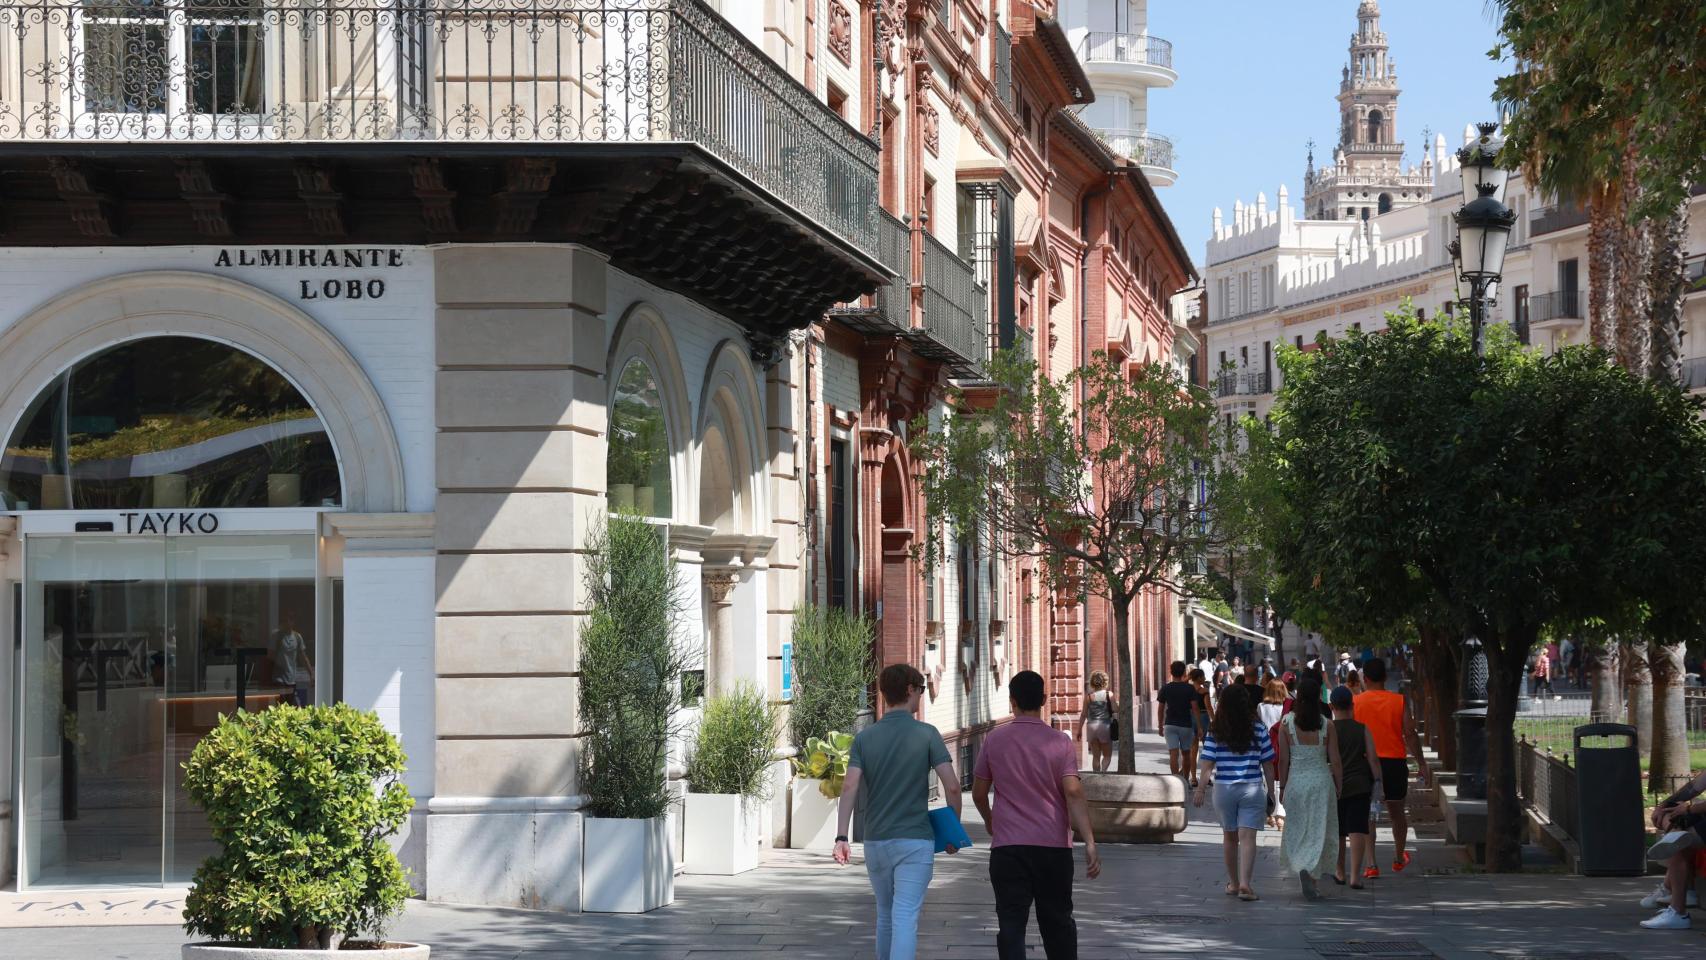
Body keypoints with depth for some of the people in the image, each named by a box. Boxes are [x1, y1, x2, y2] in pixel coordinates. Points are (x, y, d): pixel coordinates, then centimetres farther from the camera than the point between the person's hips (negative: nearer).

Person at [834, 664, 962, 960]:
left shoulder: (865, 737, 4)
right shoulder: (926, 734, -5)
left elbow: (850, 786, -7)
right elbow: (952, 786, -9)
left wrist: (841, 837, -9)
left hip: (875, 840, 4)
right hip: (915, 840, -4)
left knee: (885, 913, 20)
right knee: (905, 916, -9)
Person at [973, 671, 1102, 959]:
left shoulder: (994, 740, 0)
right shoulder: (1060, 742, -3)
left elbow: (978, 794, 9)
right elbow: (1074, 794, -12)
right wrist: (1090, 843, -14)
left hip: (1008, 847, -1)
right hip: (1054, 846, 1)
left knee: (1011, 924, -3)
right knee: (1057, 921, 15)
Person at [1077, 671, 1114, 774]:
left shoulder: (1089, 697, 1)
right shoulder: (1108, 695, -4)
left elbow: (1083, 714, 1)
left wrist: (1079, 730, 8)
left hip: (1091, 726, 2)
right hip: (1105, 726, -2)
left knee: (1096, 756, 12)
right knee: (1107, 755, 7)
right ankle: (1103, 770, -18)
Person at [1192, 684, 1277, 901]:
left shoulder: (1215, 733, -5)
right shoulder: (1259, 732, -3)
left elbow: (1207, 765, -6)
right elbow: (1268, 766, 0)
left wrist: (1200, 790, 2)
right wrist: (1271, 793, 9)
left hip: (1223, 790, 1)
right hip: (1252, 790, -1)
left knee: (1229, 837, 16)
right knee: (1247, 838, -5)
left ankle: (1233, 883, 27)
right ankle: (1244, 883, -18)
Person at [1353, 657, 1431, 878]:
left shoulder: (1355, 703, -2)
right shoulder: (1399, 701, -1)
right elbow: (1410, 734, -4)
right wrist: (1422, 764, 3)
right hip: (1394, 762, 1)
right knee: (1396, 812, 19)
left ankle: (1371, 864, -8)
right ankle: (1399, 858, 35)